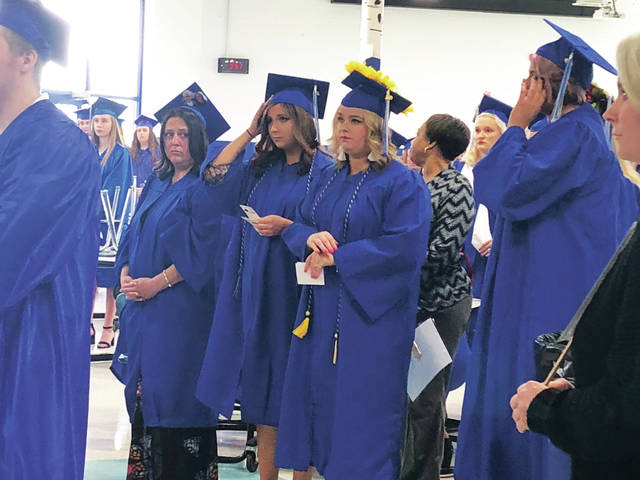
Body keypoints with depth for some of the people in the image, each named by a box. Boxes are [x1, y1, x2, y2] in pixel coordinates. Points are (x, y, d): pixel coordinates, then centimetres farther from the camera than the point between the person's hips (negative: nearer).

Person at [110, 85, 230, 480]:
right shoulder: (156, 185, 15)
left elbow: (203, 249, -16)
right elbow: (134, 235, 17)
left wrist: (158, 282, -18)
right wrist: (126, 273, 0)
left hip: (181, 304, -7)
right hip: (142, 299, 7)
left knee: (175, 385, -5)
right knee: (144, 384, 10)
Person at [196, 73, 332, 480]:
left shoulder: (324, 171, -6)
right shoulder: (262, 169, 14)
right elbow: (216, 178, 8)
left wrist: (288, 226, -22)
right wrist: (249, 134, 8)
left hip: (293, 290, -6)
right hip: (255, 290, 6)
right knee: (261, 389, 8)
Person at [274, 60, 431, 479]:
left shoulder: (402, 182, -9)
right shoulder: (328, 180, 14)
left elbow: (405, 246, -19)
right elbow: (297, 225, 14)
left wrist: (336, 257, -17)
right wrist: (311, 238, -12)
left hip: (370, 316, -7)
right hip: (322, 313, 7)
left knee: (360, 419, -4)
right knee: (320, 404, 10)